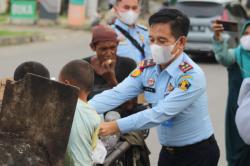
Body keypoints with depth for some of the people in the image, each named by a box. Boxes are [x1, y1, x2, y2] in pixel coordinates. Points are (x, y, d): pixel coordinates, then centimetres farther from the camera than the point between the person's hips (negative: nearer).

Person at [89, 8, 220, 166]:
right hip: (168, 151, 6)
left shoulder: (192, 76, -23)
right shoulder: (147, 68, -4)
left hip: (198, 153, -6)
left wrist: (115, 127, -34)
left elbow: (159, 114, -29)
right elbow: (116, 95, -14)